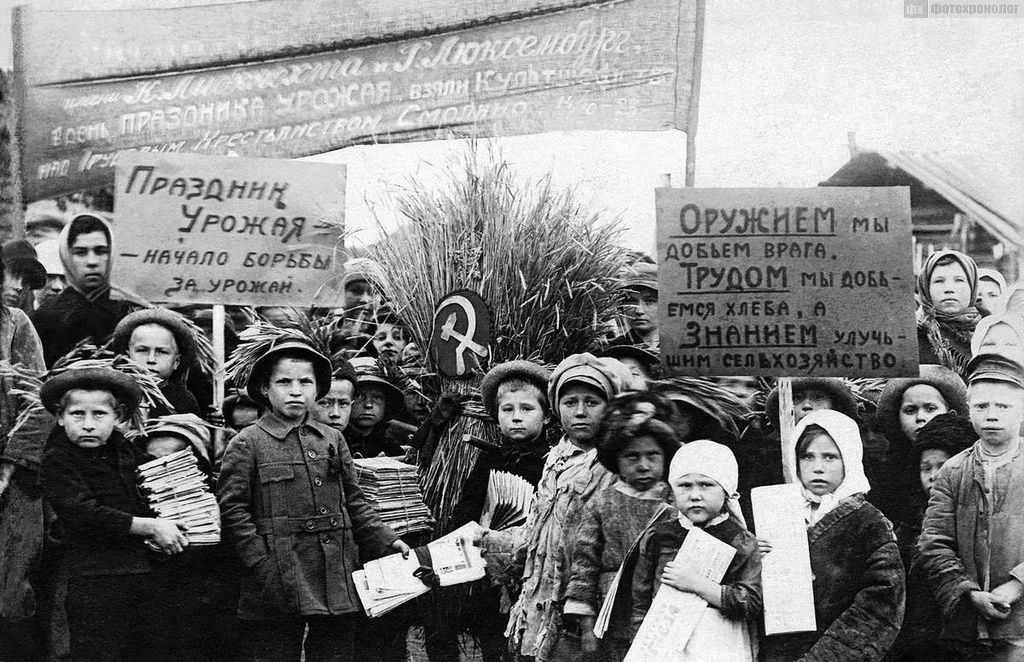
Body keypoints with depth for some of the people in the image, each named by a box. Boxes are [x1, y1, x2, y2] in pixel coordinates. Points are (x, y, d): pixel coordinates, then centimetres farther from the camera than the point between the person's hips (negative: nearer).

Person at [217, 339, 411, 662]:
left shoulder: (332, 439, 12)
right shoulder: (247, 444, -2)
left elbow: (353, 502, 17)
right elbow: (232, 509, -6)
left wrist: (385, 540, 6)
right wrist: (261, 561, -13)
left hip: (338, 582, 4)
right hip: (278, 584, -4)